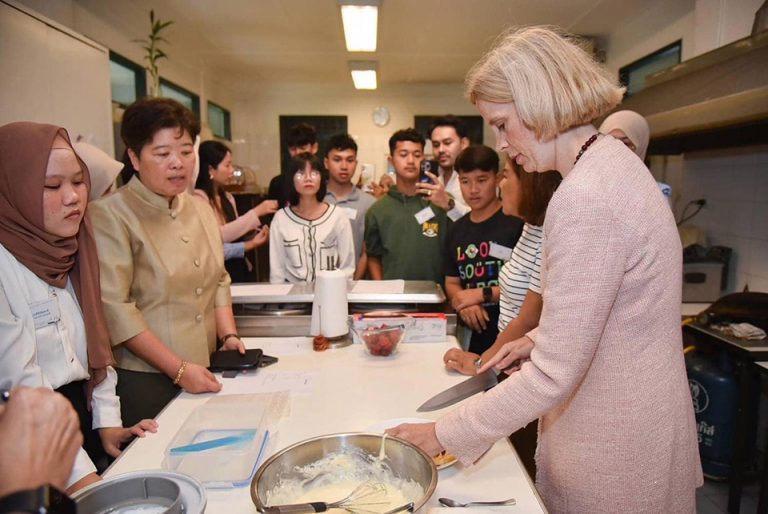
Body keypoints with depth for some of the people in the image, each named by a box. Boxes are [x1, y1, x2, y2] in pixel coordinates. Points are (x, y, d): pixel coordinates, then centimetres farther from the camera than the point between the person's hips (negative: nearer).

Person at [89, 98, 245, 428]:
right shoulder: (110, 215, -13)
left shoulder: (200, 209, 9)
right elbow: (114, 308, -18)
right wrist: (179, 369, -19)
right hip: (143, 381, -6)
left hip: (206, 372, 7)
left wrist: (228, 335, 0)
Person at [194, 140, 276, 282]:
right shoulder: (198, 198, -10)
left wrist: (253, 240, -6)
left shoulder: (228, 197, 10)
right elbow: (219, 235, -21)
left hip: (239, 269, 6)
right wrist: (256, 212, -18)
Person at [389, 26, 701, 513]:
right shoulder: (612, 159, 4)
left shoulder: (585, 198, -28)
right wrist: (535, 339, 8)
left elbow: (552, 376, -26)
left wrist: (445, 434, -17)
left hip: (616, 450, -9)